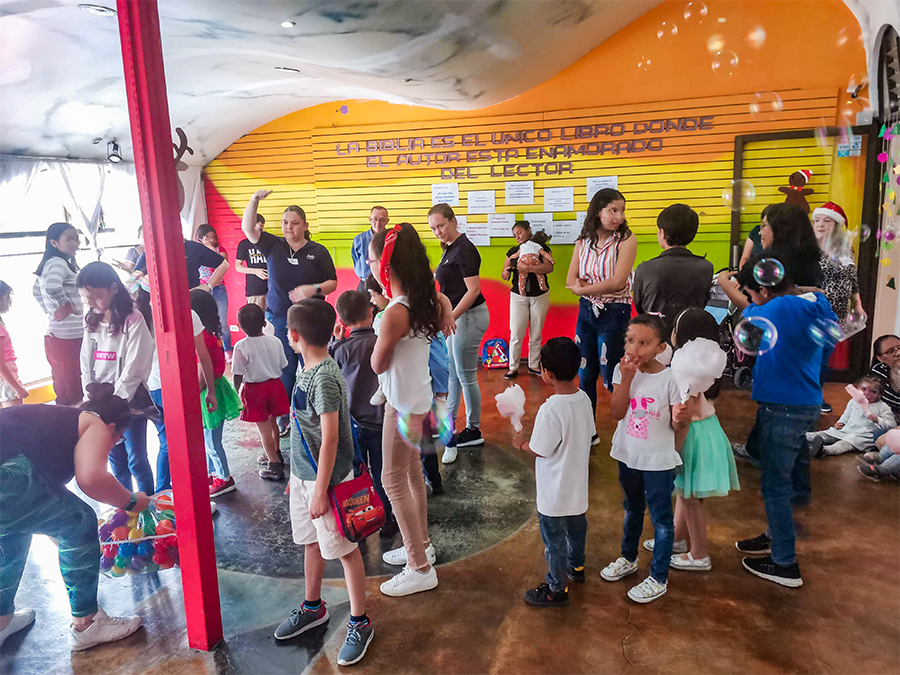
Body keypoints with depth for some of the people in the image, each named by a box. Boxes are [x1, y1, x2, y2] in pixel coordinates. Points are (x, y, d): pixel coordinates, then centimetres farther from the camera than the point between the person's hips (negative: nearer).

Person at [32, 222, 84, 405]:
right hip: (67, 336, -10)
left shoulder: (49, 264, 16)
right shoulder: (59, 263, -13)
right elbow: (52, 288, -33)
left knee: (64, 390, 18)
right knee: (71, 395, -6)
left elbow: (36, 291, 30)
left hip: (56, 334, 10)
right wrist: (67, 306, -17)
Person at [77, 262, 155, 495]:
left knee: (136, 459, 3)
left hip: (130, 401, -5)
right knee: (115, 459, 13)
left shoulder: (133, 321, -13)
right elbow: (86, 366, 9)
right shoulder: (91, 323, 6)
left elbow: (134, 370, -16)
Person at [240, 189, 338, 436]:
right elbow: (248, 229, -4)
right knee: (283, 371, 5)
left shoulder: (318, 251, 1)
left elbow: (333, 283, 2)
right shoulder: (273, 246, 6)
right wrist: (255, 200, -16)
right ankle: (284, 419, 16)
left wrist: (314, 289, -16)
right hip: (278, 320, 2)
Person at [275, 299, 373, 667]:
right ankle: (313, 607, 41)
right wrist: (299, 474, 20)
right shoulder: (306, 369, 4)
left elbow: (330, 438, -23)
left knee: (344, 549, 5)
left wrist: (321, 490, -19)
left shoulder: (324, 377, -24)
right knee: (311, 541, 22)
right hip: (303, 472, 9)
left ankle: (360, 623, 21)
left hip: (326, 478, -9)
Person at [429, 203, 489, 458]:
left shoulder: (464, 249, -18)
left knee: (466, 376, 0)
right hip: (457, 316, 10)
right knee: (452, 375, 15)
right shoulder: (450, 249, 12)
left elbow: (474, 289, -23)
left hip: (469, 317, -10)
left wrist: (450, 318, -26)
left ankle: (474, 432, 15)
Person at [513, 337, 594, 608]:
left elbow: (540, 451, -23)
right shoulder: (584, 399, -7)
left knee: (554, 537, 10)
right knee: (576, 526, 28)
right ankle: (576, 567, 51)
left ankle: (556, 588, 26)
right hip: (578, 484, 8)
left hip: (555, 491, -8)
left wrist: (521, 443, -4)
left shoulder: (550, 410, -30)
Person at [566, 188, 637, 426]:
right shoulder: (582, 243, 5)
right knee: (585, 375, 12)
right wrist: (599, 287, -16)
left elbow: (618, 282, -18)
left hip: (614, 314, -5)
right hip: (586, 311, 5)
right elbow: (571, 280, -1)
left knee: (611, 378, -1)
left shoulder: (626, 240, -9)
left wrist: (584, 288, -7)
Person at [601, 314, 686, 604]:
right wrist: (626, 378, -23)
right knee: (632, 510, 25)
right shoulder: (622, 371, -9)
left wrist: (681, 416, -36)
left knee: (661, 519, 9)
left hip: (658, 460, -4)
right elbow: (616, 413, -16)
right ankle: (628, 558, 47)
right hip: (628, 455, 5)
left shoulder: (670, 379, -19)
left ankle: (659, 579, 26)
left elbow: (677, 426, -13)